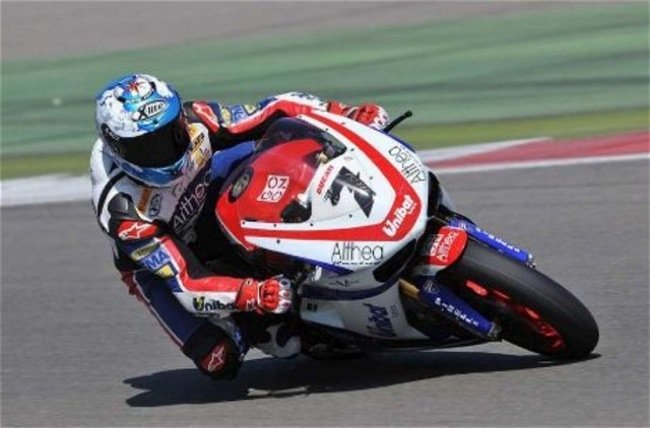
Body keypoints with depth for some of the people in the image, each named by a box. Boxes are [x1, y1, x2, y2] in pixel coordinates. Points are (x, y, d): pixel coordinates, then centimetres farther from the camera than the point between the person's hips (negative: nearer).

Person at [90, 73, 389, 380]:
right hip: (154, 262, -4)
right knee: (220, 361, -24)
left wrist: (343, 113, -31)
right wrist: (253, 294, -55)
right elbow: (186, 286, -41)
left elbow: (271, 112, -19)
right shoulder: (123, 208, -39)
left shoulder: (192, 122, -29)